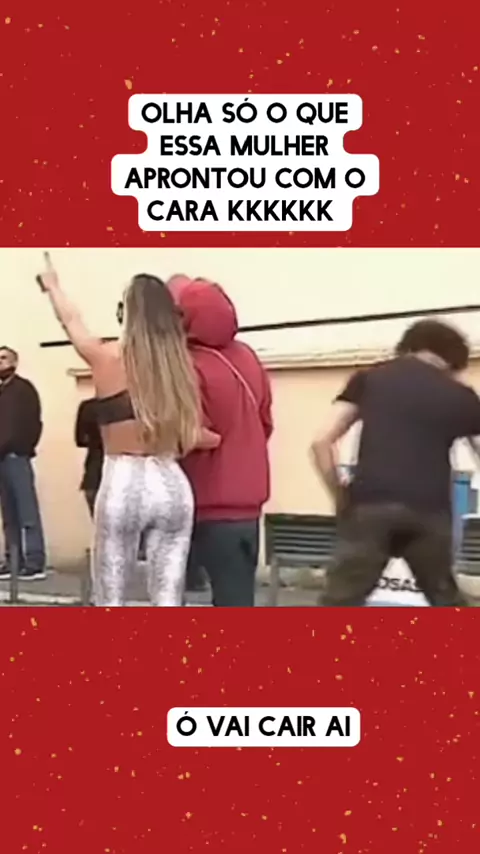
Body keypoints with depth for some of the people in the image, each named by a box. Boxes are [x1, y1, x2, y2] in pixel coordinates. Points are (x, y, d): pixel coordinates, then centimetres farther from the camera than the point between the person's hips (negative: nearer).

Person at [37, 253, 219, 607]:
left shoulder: (108, 358, -1)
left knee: (110, 600, 8)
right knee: (168, 600, 5)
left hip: (123, 485, -2)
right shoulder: (182, 364, 4)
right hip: (173, 485, 3)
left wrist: (52, 284, 38)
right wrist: (220, 437, 24)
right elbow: (193, 436, 3)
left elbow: (72, 321, 20)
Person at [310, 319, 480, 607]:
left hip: (370, 506, -1)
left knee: (339, 604, 4)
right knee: (448, 602, 20)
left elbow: (322, 442, 8)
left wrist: (340, 498, 15)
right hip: (429, 510, 1)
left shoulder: (369, 378, 16)